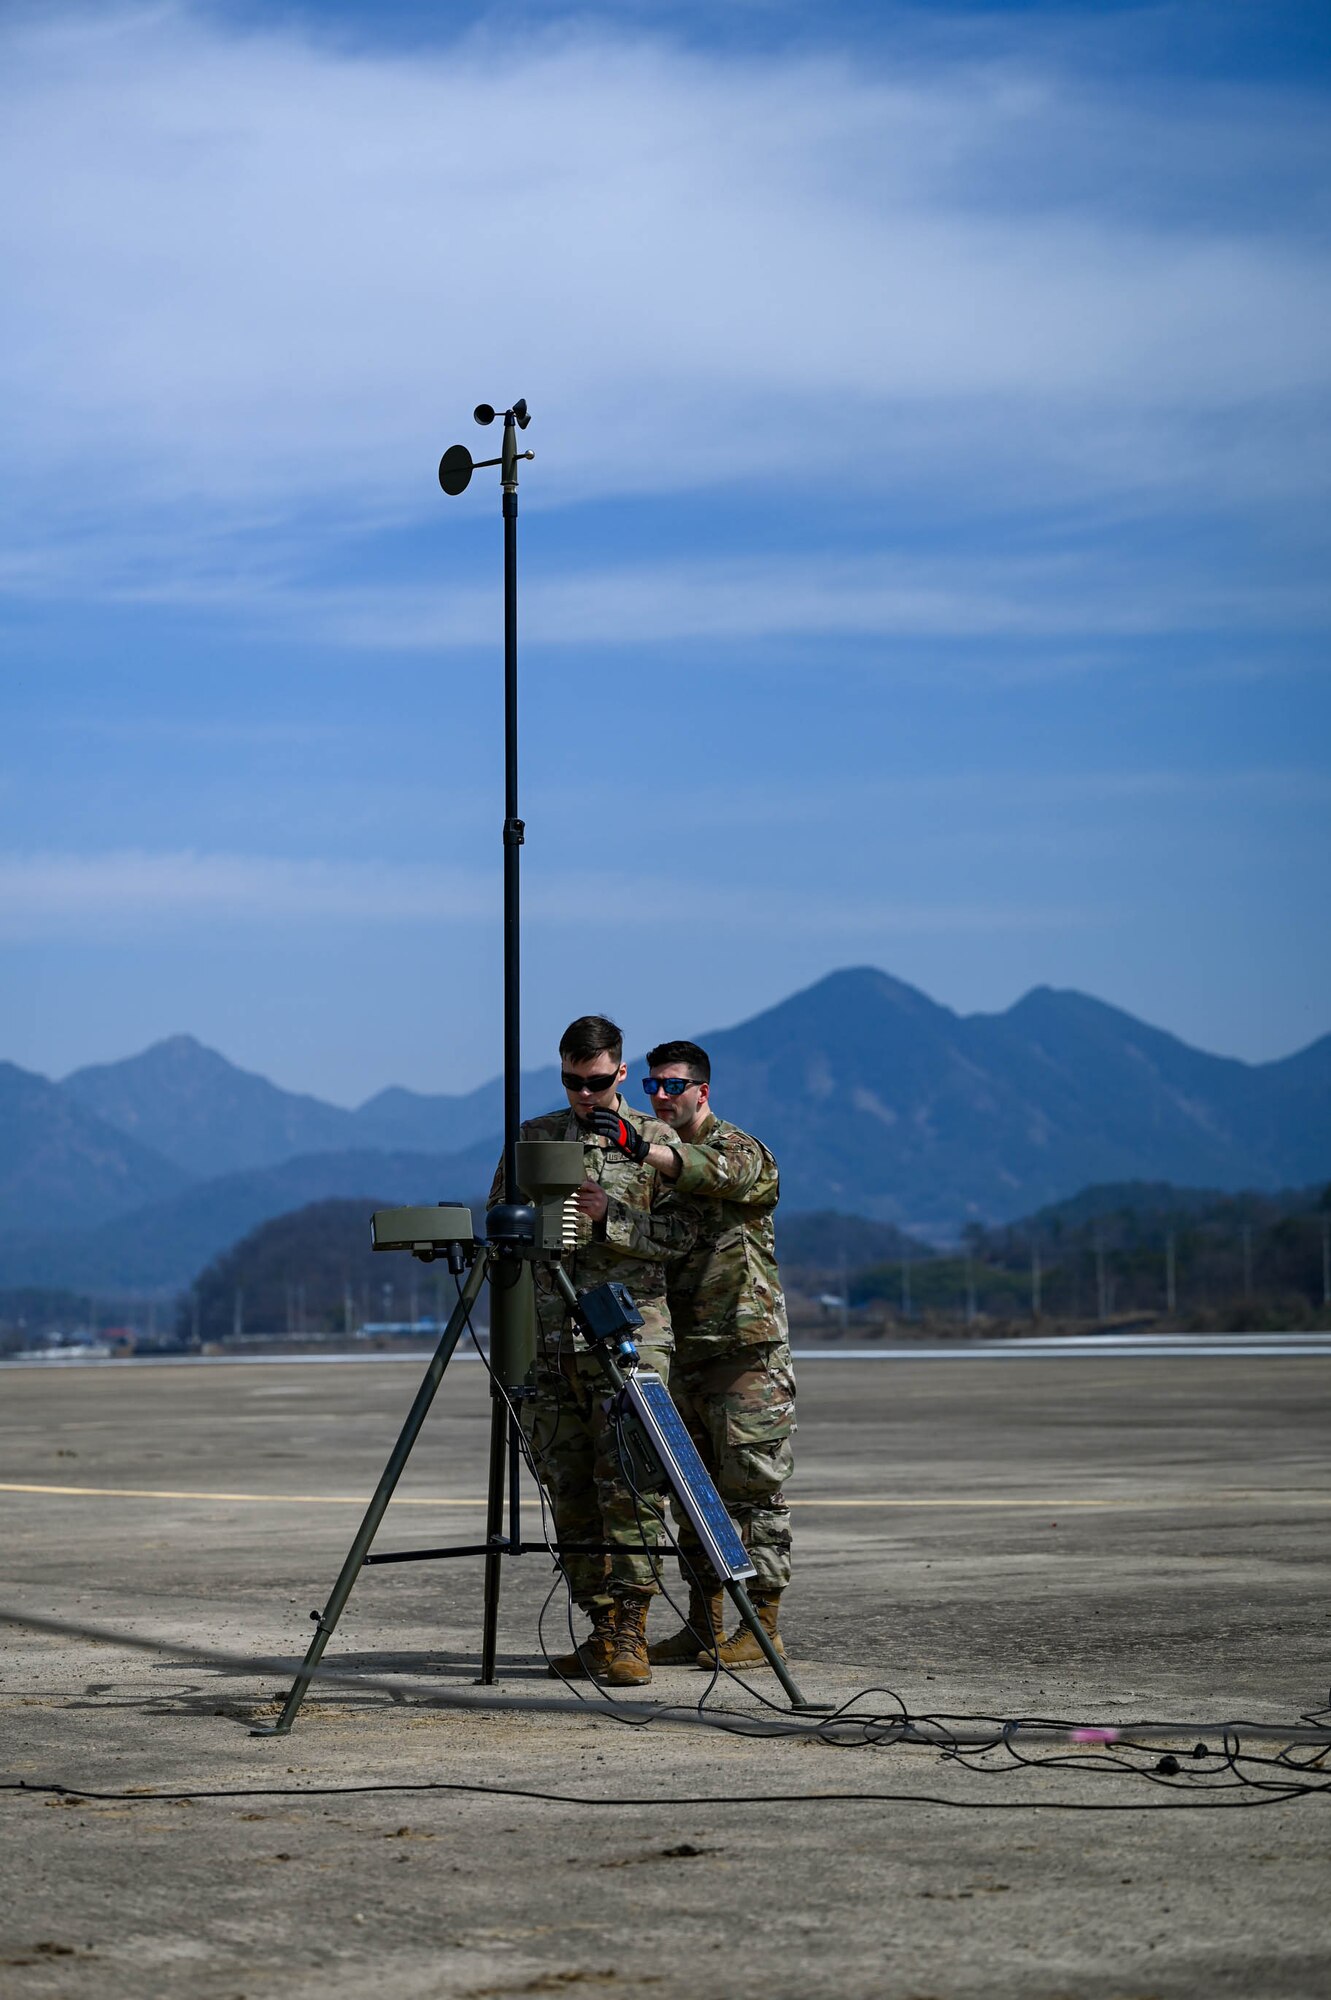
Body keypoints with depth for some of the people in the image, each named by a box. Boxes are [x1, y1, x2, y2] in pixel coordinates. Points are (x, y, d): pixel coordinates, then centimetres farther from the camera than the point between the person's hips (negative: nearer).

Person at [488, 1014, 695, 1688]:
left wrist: (607, 1217, -13)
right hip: (550, 1341, 4)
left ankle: (630, 1633, -10)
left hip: (630, 1335, -4)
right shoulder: (532, 1138, 14)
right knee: (570, 1491, 4)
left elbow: (680, 1233, -2)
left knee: (628, 1483, -12)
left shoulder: (654, 1140, 5)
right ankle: (602, 1626, 11)